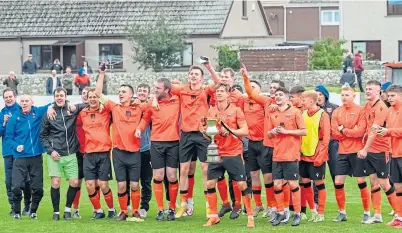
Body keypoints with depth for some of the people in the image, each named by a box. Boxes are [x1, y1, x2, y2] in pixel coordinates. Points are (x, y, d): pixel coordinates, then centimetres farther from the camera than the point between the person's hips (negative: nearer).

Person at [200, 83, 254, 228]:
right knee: (210, 184, 1)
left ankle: (250, 216, 6)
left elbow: (245, 131, -9)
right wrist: (204, 131, -11)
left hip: (233, 154, -4)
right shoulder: (211, 111, 6)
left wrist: (230, 131, -22)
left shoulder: (236, 110, -4)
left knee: (242, 184, -4)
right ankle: (214, 216, 14)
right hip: (216, 153, 4)